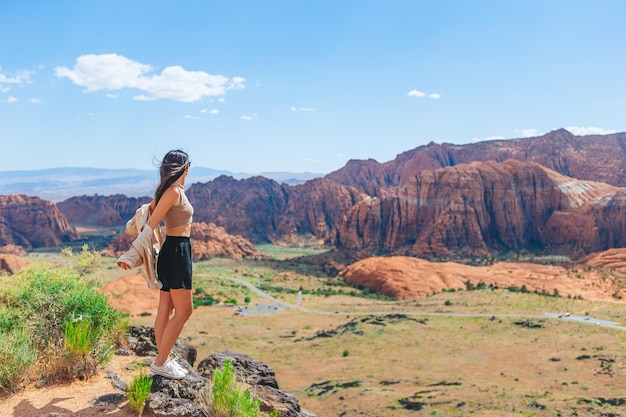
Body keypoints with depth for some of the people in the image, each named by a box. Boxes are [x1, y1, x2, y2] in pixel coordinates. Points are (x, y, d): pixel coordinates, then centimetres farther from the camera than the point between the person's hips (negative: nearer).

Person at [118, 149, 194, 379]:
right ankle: (160, 362, 3)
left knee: (165, 310, 13)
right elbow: (151, 225, -18)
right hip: (177, 251, -9)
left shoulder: (169, 190, 13)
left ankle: (163, 359, 22)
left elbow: (147, 213, 15)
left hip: (171, 251, 9)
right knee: (183, 311, -3)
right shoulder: (174, 191, -15)